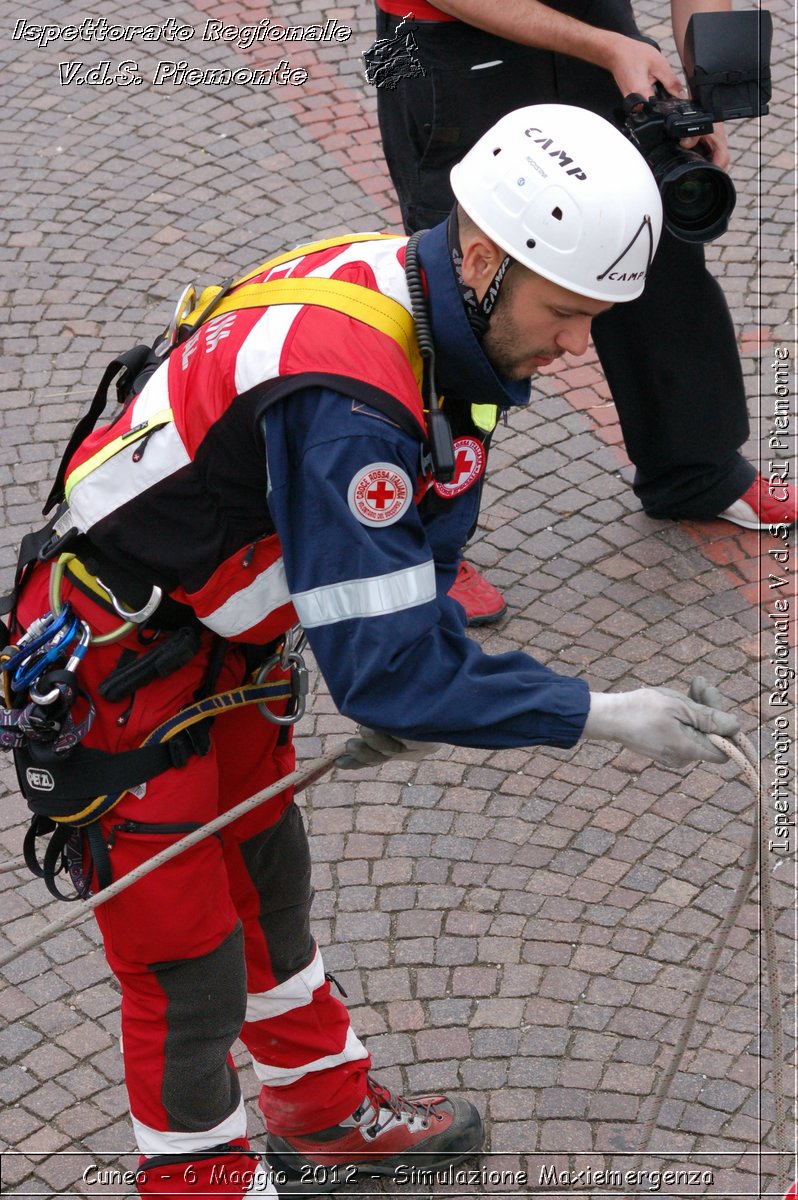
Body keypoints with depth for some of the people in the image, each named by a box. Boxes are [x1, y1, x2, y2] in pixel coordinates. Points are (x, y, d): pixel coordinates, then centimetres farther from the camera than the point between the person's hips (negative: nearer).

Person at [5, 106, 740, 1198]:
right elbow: (379, 667, -33)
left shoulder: (453, 321, -8)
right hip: (114, 670, -9)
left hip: (222, 636, 9)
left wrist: (413, 689, -4)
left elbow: (419, 548, 8)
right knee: (190, 964, 2)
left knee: (269, 881, 25)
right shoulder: (344, 393, -37)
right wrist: (596, 715, -28)